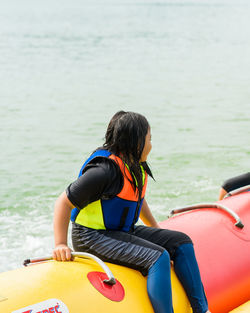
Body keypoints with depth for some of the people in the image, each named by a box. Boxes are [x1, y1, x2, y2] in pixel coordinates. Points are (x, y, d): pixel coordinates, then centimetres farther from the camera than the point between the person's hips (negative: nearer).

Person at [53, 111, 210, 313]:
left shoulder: (137, 166, 6)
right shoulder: (105, 170, -23)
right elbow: (64, 202, -20)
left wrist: (156, 230, 28)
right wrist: (60, 244, -25)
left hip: (122, 231, 10)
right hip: (92, 238, -10)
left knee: (180, 242, 1)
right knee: (158, 257, -26)